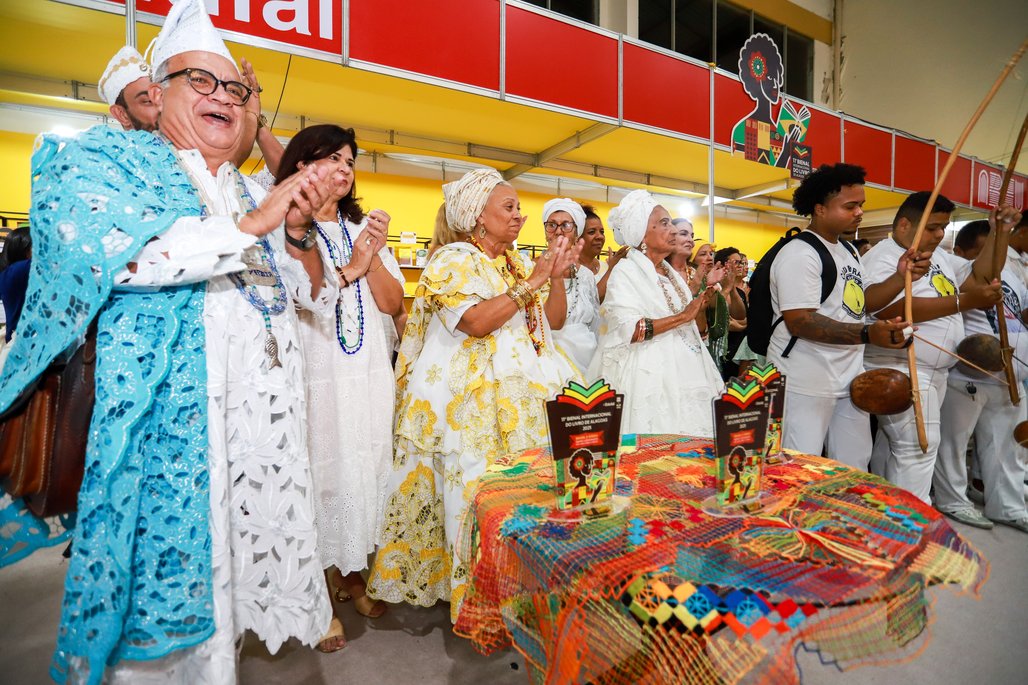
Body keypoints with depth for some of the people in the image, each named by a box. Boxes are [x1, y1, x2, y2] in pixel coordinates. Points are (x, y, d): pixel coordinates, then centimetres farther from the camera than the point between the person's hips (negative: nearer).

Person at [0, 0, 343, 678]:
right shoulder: (102, 158, 7)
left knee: (256, 547, 9)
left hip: (267, 413, 5)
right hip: (169, 409, -4)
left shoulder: (257, 193, 19)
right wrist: (252, 225, -14)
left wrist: (298, 233, -3)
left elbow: (316, 296, 16)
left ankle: (214, 655, 30)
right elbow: (104, 254, -15)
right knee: (171, 567, 0)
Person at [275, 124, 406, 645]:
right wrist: (349, 268, -14)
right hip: (313, 376, -5)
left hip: (370, 374, 5)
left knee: (366, 469, 10)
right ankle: (321, 582, 22)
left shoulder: (364, 227, 15)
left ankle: (354, 572, 28)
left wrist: (375, 256, -7)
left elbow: (392, 303, 8)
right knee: (321, 471, 2)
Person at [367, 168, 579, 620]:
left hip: (520, 400, 7)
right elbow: (476, 322, -22)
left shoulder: (518, 262, 16)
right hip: (472, 401, -7)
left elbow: (553, 320, 15)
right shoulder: (454, 260, -6)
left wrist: (557, 275, 2)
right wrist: (531, 283, -18)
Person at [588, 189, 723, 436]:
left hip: (684, 374, 8)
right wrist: (682, 317, -16)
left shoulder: (672, 273, 17)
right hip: (650, 379, -7)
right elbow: (627, 331, -21)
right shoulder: (626, 272, -7)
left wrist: (701, 307, 4)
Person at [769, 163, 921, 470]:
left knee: (854, 469, 17)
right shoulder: (800, 253, -15)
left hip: (849, 378, 9)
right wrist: (867, 334, -31)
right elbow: (800, 322, -24)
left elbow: (861, 302, 21)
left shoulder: (847, 251, 16)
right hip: (806, 384, -9)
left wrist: (901, 276, 7)